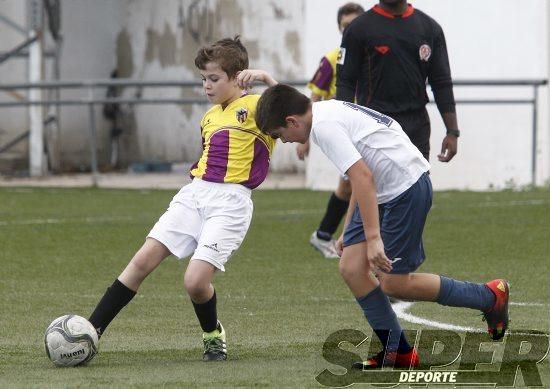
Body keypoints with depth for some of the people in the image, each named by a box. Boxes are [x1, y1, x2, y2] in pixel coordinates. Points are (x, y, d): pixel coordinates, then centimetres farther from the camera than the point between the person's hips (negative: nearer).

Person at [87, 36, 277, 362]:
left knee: (196, 282, -17)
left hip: (230, 202, -7)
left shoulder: (255, 107, -4)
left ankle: (214, 337, 14)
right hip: (194, 194, 7)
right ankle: (91, 331, -4)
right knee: (143, 260, -5)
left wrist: (266, 78, -30)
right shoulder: (209, 117, 20)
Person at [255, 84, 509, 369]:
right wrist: (349, 229, 28)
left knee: (393, 283, -3)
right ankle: (397, 351, 10)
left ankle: (491, 296, 11)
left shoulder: (324, 126, -18)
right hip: (385, 191, 10)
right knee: (351, 268, 2)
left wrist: (373, 238, -29)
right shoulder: (329, 112, 14)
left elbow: (362, 177, -27)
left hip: (407, 187, -10)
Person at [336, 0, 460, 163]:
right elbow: (346, 83, -3)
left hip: (417, 130, 3)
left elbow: (442, 84, 8)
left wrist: (452, 132, 1)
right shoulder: (359, 28, -1)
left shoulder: (430, 28, 7)